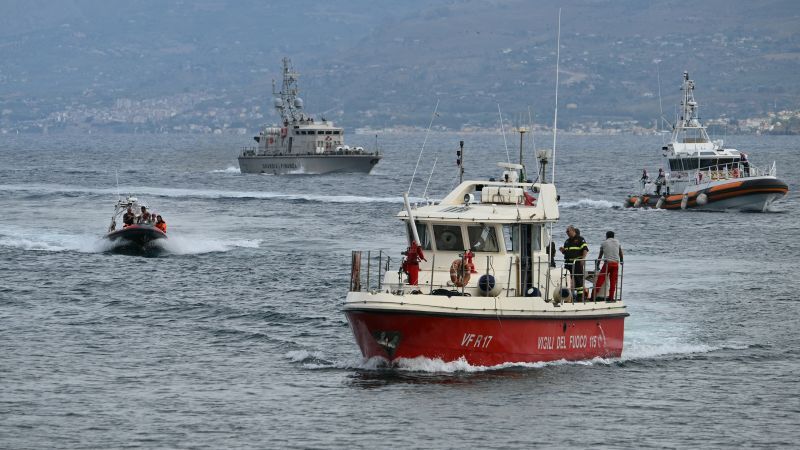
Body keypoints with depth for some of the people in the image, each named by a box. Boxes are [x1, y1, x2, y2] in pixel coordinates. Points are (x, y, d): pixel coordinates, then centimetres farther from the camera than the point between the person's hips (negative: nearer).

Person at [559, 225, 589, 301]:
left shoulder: (580, 239, -2)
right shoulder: (567, 241, 20)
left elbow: (585, 249, -9)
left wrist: (583, 258, -22)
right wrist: (562, 250, 5)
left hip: (577, 263, -7)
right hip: (568, 263, 7)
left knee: (578, 279, -7)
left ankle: (580, 295, -5)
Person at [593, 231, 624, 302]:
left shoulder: (604, 243, 8)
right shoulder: (617, 242, 14)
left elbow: (600, 255, 13)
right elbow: (621, 254, 20)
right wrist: (621, 261, 36)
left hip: (607, 263, -2)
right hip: (616, 263, 2)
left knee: (600, 280, -2)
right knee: (613, 281, 5)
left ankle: (594, 295, -7)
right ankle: (611, 297, 3)